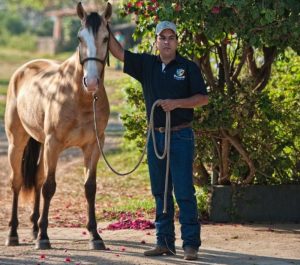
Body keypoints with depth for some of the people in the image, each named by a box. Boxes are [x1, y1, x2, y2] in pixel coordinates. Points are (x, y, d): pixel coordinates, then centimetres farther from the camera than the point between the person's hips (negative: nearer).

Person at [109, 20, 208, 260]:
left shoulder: (188, 67, -1)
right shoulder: (146, 65, 9)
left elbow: (203, 98, -4)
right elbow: (118, 52, 5)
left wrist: (177, 103, -16)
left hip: (181, 135, -5)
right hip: (156, 136, 5)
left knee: (184, 192, -7)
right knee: (160, 192, 8)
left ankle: (191, 244, -7)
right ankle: (164, 242, 14)